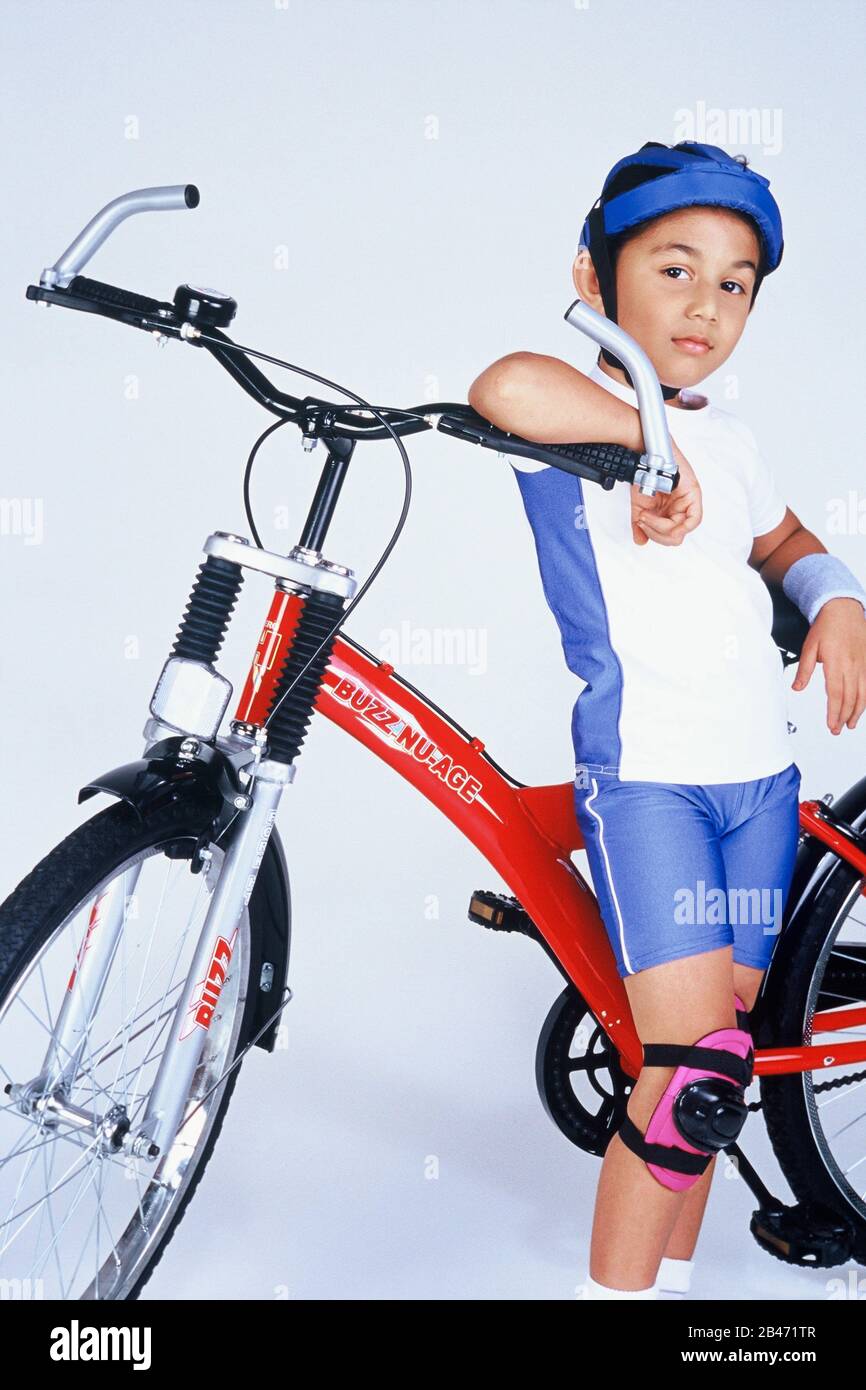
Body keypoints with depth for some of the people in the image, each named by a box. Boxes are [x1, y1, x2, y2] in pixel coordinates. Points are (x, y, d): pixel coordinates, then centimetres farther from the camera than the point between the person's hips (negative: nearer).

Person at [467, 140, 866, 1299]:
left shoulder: (729, 443, 14)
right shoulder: (577, 425, -8)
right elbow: (508, 387, -33)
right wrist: (651, 438, -22)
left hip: (759, 776, 7)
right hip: (643, 773, -7)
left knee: (723, 1053, 12)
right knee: (694, 1074, -14)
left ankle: (673, 1275, 27)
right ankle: (618, 1287, 4)